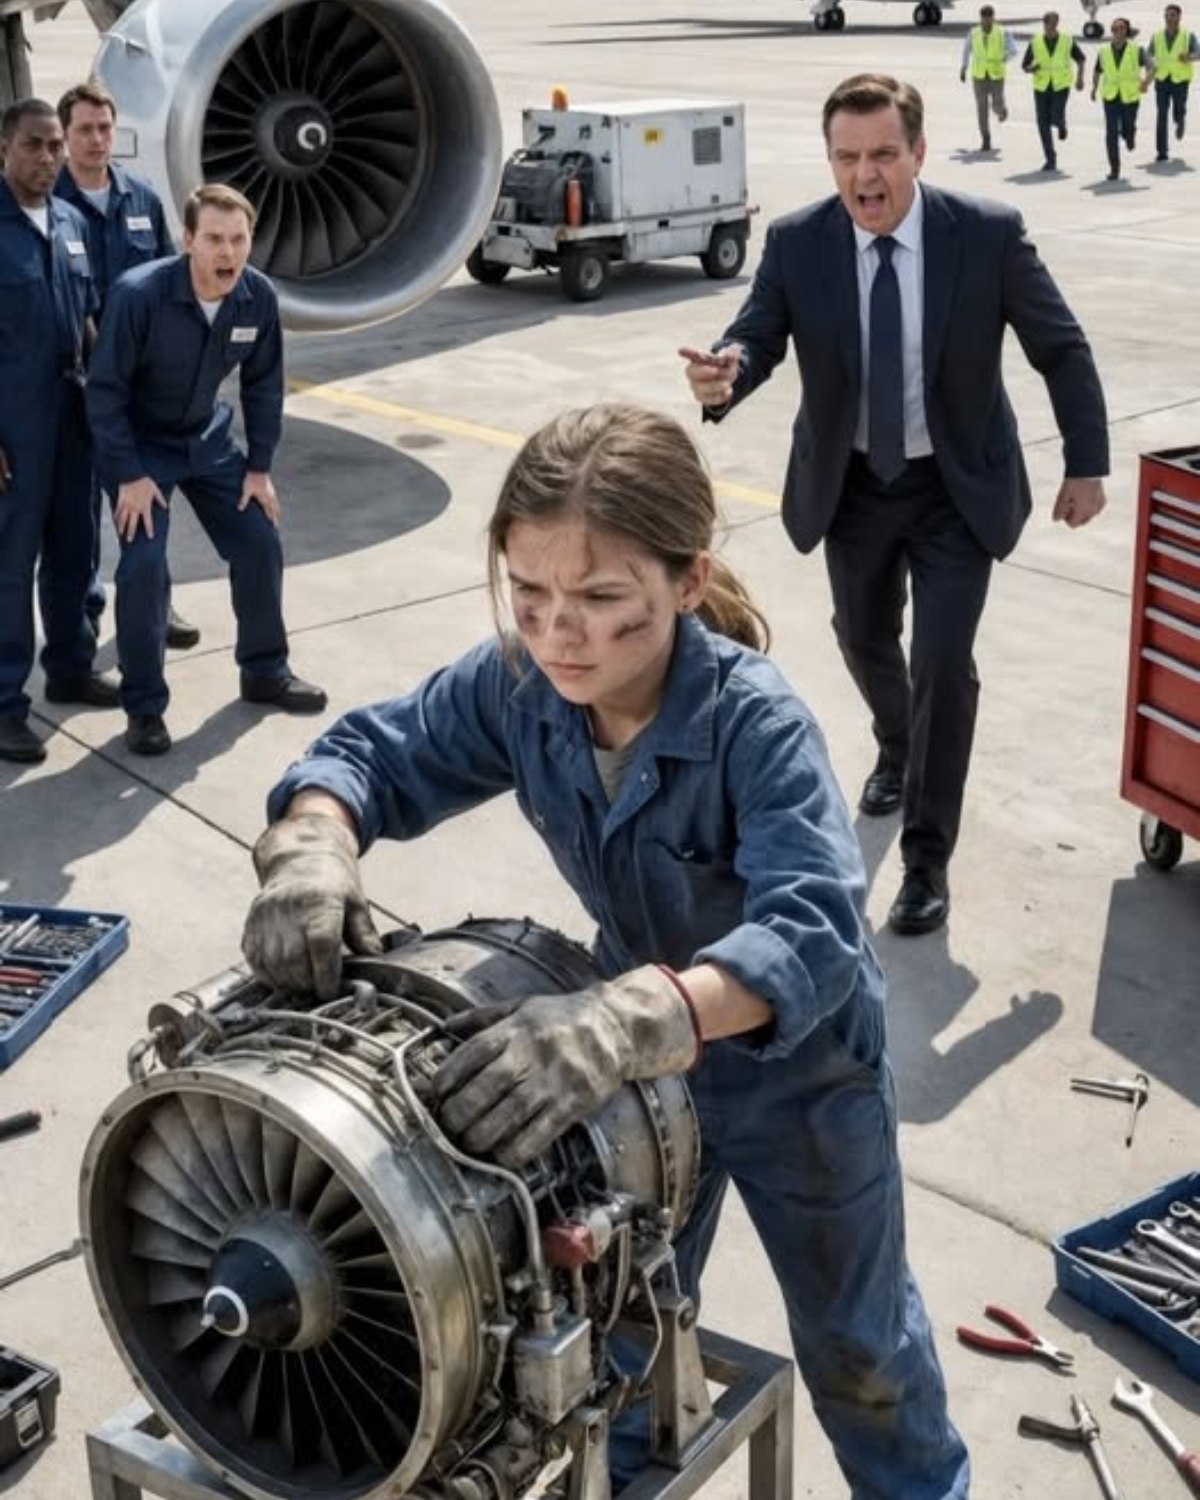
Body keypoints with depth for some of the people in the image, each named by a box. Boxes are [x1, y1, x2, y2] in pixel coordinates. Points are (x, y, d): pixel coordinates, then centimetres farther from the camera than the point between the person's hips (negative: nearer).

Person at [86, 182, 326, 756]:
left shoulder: (258, 297, -15)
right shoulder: (138, 294, -29)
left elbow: (263, 384, -1)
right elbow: (105, 390, -22)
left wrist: (259, 467, -1)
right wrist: (129, 476, -22)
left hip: (208, 440, 5)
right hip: (139, 447, -5)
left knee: (261, 545, 4)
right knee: (144, 566, -15)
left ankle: (265, 671, 25)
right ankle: (144, 707, 0)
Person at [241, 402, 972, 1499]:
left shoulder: (755, 723, -37)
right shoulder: (515, 686, -21)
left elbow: (815, 932, -47)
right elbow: (375, 754, -11)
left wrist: (630, 1017, -64)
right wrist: (312, 846, -35)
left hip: (799, 1067, -4)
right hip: (643, 1055, 4)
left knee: (852, 1335, 21)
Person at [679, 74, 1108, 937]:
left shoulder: (988, 234, -18)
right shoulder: (796, 244, -15)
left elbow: (1062, 349, -8)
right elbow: (758, 338, -15)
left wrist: (1087, 465, -5)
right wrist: (727, 373, -40)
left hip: (957, 488, -3)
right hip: (851, 485, 3)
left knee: (944, 661, -10)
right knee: (864, 641, 21)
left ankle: (928, 859, 4)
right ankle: (898, 751, 55)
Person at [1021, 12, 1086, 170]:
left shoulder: (1068, 41, -4)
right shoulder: (1035, 43, -3)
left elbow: (1081, 58, 13)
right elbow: (1025, 66, 3)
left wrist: (1080, 78, 3)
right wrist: (1032, 68, -21)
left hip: (1061, 86, -2)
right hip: (1041, 87, 2)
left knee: (1056, 118, -18)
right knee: (1043, 123, -4)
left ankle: (1061, 124, 23)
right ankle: (1050, 159, 9)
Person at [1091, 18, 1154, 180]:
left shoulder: (1136, 50, -5)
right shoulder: (1103, 52, 2)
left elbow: (1150, 67, -14)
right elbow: (1097, 72, 16)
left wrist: (1146, 81, -34)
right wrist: (1094, 87, -2)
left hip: (1130, 96, -1)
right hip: (1110, 97, 1)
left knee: (1128, 129, 8)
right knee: (1111, 133, -7)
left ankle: (1130, 136, 48)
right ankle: (1114, 169, -1)